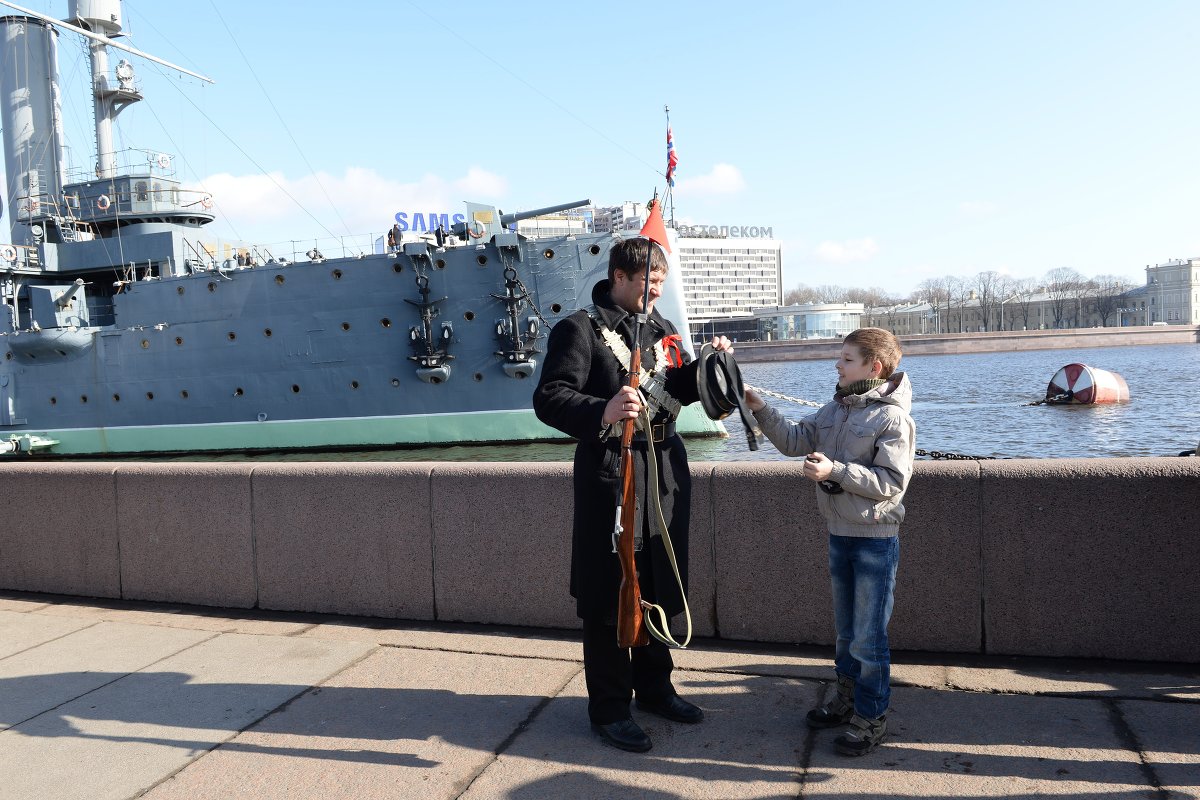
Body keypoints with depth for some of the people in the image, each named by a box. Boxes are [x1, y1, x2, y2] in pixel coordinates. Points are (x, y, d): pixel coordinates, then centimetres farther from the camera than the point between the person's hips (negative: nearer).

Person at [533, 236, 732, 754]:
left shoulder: (659, 328, 14)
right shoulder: (581, 328, -9)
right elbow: (549, 398, -18)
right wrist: (602, 411, -35)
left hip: (666, 471, 7)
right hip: (609, 474, -7)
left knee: (660, 587, 16)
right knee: (609, 595, 1)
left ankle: (654, 687, 34)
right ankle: (609, 707, 16)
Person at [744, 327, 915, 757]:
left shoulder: (892, 418, -17)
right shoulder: (833, 410, 5)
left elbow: (891, 482, -23)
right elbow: (794, 440, 6)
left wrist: (835, 471, -28)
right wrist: (761, 410, -5)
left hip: (875, 540, -7)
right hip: (839, 533, 7)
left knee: (868, 636, 2)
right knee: (844, 628, 20)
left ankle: (872, 716, 17)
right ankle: (848, 697, 36)